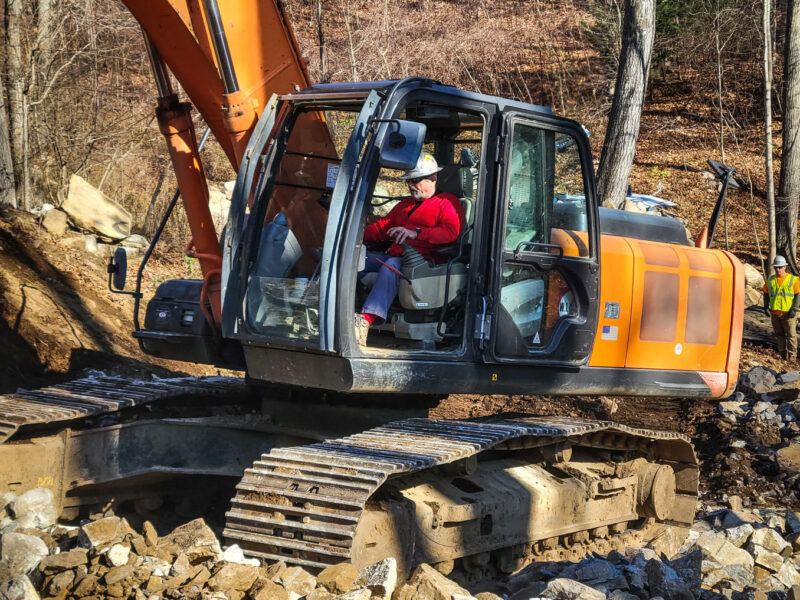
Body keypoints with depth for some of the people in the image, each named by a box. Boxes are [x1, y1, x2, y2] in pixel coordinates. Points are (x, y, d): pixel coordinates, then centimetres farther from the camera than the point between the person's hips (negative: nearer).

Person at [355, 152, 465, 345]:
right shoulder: (405, 204, 33)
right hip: (395, 257, 8)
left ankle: (367, 319, -56)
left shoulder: (447, 203, 7)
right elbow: (382, 227, 32)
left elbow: (451, 232, -12)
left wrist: (415, 233, -21)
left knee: (391, 266, -38)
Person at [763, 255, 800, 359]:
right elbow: (766, 294, 16)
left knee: (791, 334, -3)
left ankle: (792, 355, 2)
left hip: (788, 313, -4)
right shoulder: (770, 280, 9)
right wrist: (766, 307, 4)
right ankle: (783, 354, 21)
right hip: (775, 313, 4)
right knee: (779, 334, 11)